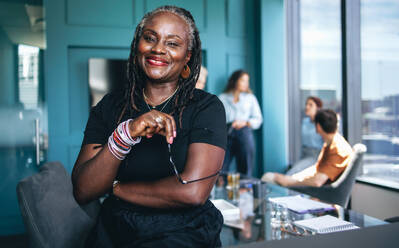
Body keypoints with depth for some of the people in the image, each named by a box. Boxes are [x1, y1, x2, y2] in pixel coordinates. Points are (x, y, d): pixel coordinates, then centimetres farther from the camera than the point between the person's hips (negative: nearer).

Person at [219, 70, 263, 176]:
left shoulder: (250, 98, 19)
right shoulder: (222, 98, 15)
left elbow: (258, 119, 12)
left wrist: (245, 122, -6)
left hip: (244, 134, 1)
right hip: (226, 134, 0)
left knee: (245, 173, -3)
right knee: (220, 171, -10)